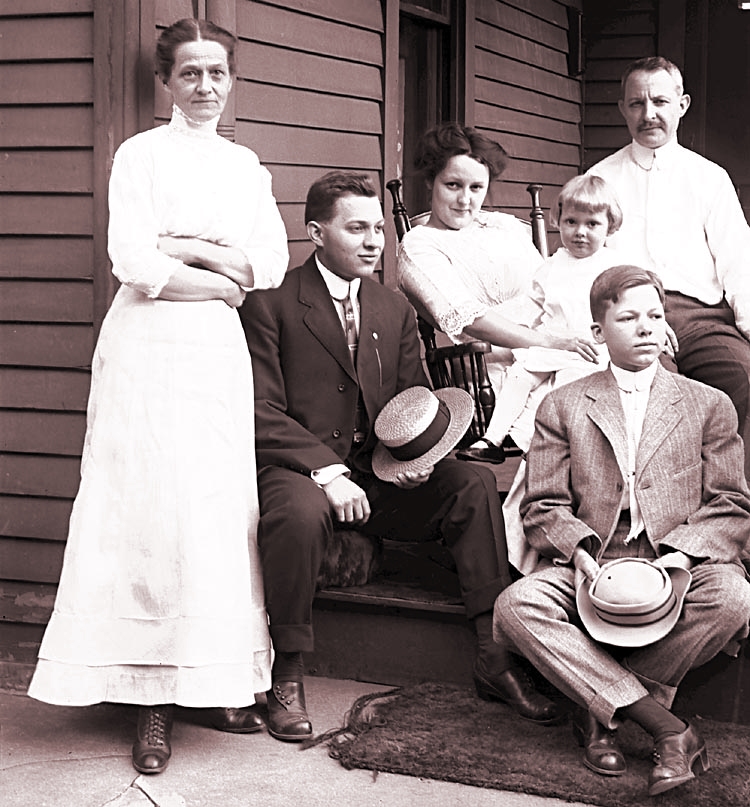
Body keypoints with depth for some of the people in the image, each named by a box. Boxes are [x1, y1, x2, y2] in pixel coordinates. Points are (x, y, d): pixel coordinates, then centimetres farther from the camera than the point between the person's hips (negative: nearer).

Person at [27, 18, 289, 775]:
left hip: (219, 349, 5)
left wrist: (196, 247, -7)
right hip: (149, 346, -4)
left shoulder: (246, 165, 16)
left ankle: (214, 681, 8)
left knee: (223, 507, 1)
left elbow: (273, 262, 6)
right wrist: (227, 279, -4)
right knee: (149, 507, -8)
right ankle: (153, 695, -4)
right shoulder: (141, 154, 2)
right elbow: (134, 264, -9)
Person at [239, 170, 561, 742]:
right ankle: (288, 676, -19)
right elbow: (264, 414, -10)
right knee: (300, 512, -38)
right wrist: (327, 472, -23)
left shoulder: (395, 310, 16)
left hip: (379, 475, 5)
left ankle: (495, 658, -14)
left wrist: (418, 455, -9)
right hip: (299, 469, -5)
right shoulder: (270, 304, -3)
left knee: (475, 482, -17)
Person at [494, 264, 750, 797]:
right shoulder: (562, 407, 15)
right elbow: (543, 507, 9)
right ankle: (669, 730, -31)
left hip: (678, 570, 0)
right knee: (516, 606, -30)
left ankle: (604, 710, -19)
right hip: (593, 571, 1)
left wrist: (680, 555, -13)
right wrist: (579, 551, -13)